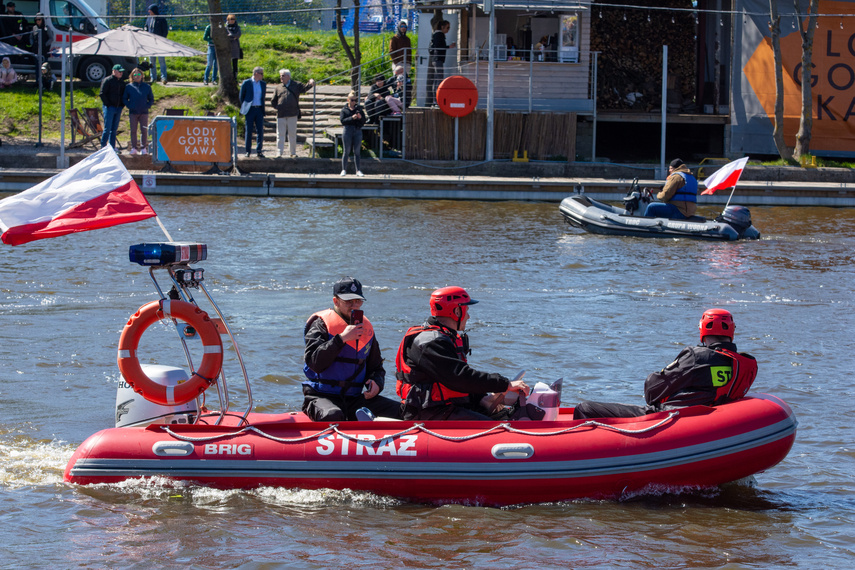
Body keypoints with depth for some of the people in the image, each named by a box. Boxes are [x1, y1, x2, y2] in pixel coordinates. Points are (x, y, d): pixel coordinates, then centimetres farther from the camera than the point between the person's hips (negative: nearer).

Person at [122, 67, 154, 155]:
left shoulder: (147, 87, 7)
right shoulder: (129, 87, 4)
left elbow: (151, 99, 12)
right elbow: (124, 98, 8)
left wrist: (147, 106, -4)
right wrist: (129, 105, -7)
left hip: (144, 112, 0)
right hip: (133, 112, 0)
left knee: (144, 130, -1)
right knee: (133, 130, 2)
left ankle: (144, 148, 5)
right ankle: (134, 148, 7)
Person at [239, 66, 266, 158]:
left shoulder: (263, 84, 9)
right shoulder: (246, 83, -3)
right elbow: (241, 96, 4)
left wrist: (262, 107, 12)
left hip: (259, 109, 3)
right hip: (250, 110, -3)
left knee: (260, 130, -1)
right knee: (249, 131, 1)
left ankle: (259, 150, 4)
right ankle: (247, 151, 7)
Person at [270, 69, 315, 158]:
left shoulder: (296, 85, 10)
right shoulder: (278, 88, 14)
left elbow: (304, 88, -6)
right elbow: (273, 101, 18)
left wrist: (310, 84, -24)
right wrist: (277, 107, 4)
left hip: (292, 115, -1)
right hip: (281, 115, 1)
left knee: (292, 134, 4)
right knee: (280, 134, 0)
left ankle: (293, 153, 11)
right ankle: (279, 152, 1)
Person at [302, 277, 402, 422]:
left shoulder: (366, 327, 15)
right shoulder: (321, 324, -4)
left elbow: (376, 368, 24)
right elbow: (314, 363, -19)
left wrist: (376, 383, 0)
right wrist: (342, 338, -21)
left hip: (354, 398, 6)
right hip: (320, 397, -6)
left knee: (400, 410, -12)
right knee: (333, 416, -41)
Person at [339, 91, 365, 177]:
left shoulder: (359, 109, 9)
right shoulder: (344, 110, 4)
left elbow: (364, 122, 6)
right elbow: (342, 121, -8)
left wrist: (360, 118, -15)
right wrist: (352, 118, -19)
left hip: (358, 131, 2)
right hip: (348, 131, -2)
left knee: (357, 152, 3)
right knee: (346, 151, 1)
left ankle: (358, 170, 5)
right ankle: (344, 170, 6)